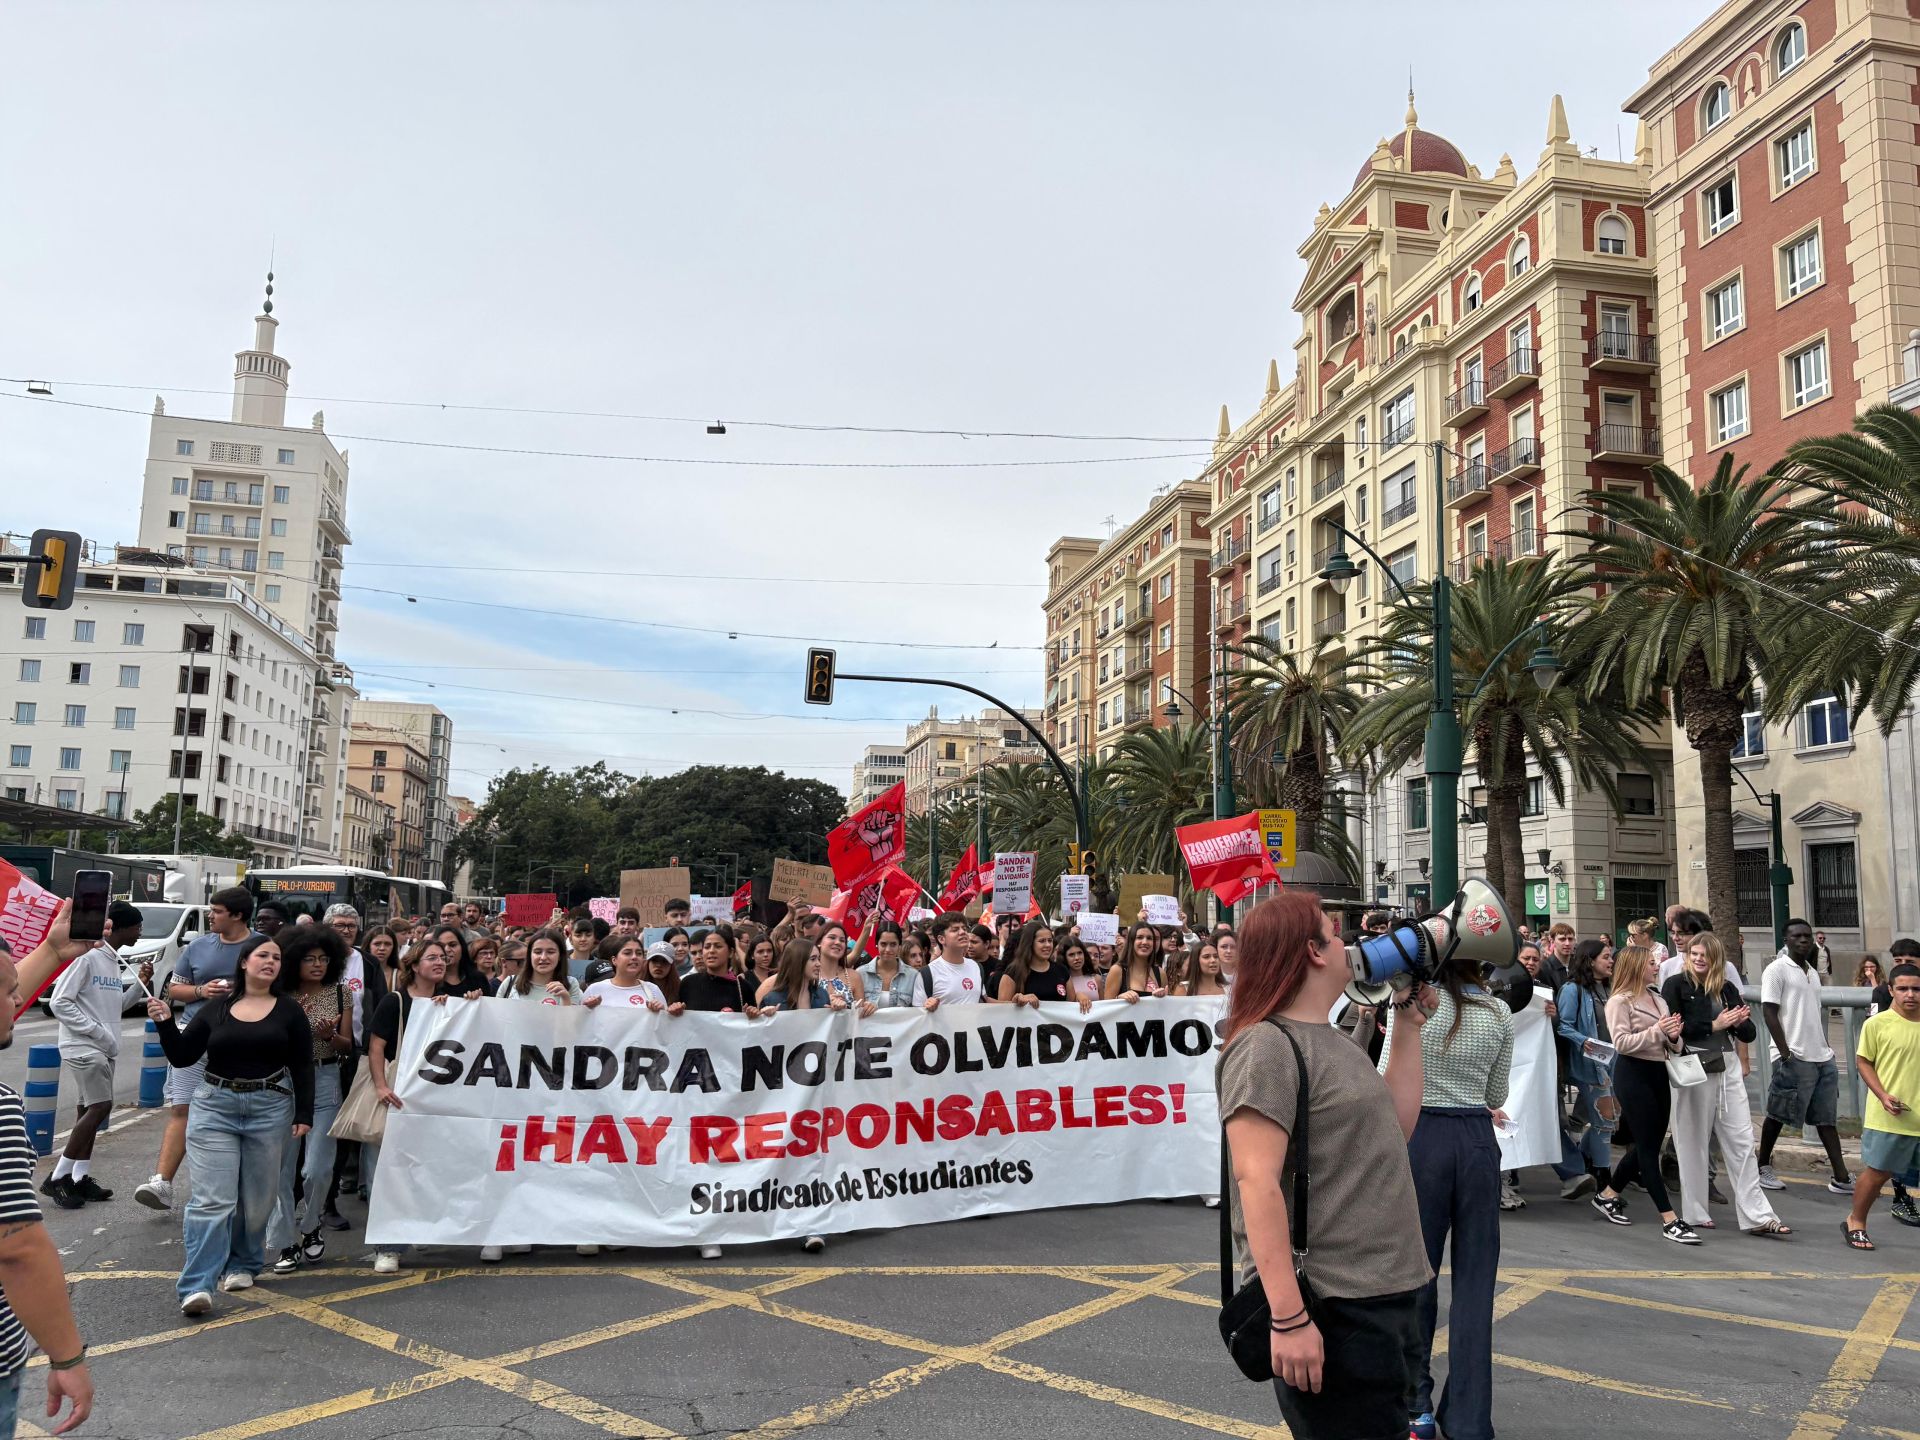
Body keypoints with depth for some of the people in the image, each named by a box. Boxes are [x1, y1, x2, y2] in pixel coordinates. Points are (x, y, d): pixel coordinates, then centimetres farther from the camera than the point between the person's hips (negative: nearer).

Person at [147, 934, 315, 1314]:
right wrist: (165, 1023, -11)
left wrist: (303, 1115, -1)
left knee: (257, 1197, 8)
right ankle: (197, 1285, -9)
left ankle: (241, 1265, 27)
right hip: (215, 1107, -1)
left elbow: (302, 1067, 4)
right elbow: (182, 1057, 4)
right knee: (212, 1199, -8)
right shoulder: (216, 1008, 5)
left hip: (269, 1110, 1)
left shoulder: (289, 1011, 4)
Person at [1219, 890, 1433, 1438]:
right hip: (1332, 1311, -9)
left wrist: (1411, 1023, 15)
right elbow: (1256, 1181, -23)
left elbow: (1396, 1127, 19)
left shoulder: (1336, 1041, 13)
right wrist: (1288, 1318, -27)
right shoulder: (1266, 1045, -16)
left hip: (1390, 1296, 9)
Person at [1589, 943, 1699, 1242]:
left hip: (1658, 1072, 8)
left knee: (1649, 1144, 13)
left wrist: (1673, 1036, -6)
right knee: (1648, 1147, -5)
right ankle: (1669, 1220, -3)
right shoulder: (1619, 1001, -7)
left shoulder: (1657, 999, 14)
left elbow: (1672, 1046, 17)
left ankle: (1607, 1195, 29)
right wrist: (1656, 1031, -22)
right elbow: (1622, 1043, -16)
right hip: (1633, 1074, -8)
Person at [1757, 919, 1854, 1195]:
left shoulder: (1813, 972, 16)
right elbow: (1768, 1012, -12)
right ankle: (1763, 1167, 15)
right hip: (1793, 1057, -7)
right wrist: (1785, 1052, -17)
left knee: (1827, 1118, 7)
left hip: (1822, 1057, 7)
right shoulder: (1777, 969, -7)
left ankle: (1840, 1177, 8)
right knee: (1777, 1115, 2)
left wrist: (1825, 1046, 13)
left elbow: (1816, 1014, 22)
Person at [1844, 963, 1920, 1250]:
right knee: (1877, 1172, 7)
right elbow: (1864, 1062, -1)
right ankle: (1856, 1222, 25)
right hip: (1887, 1118, -3)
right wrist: (1883, 1096, -13)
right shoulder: (1877, 1024, -6)